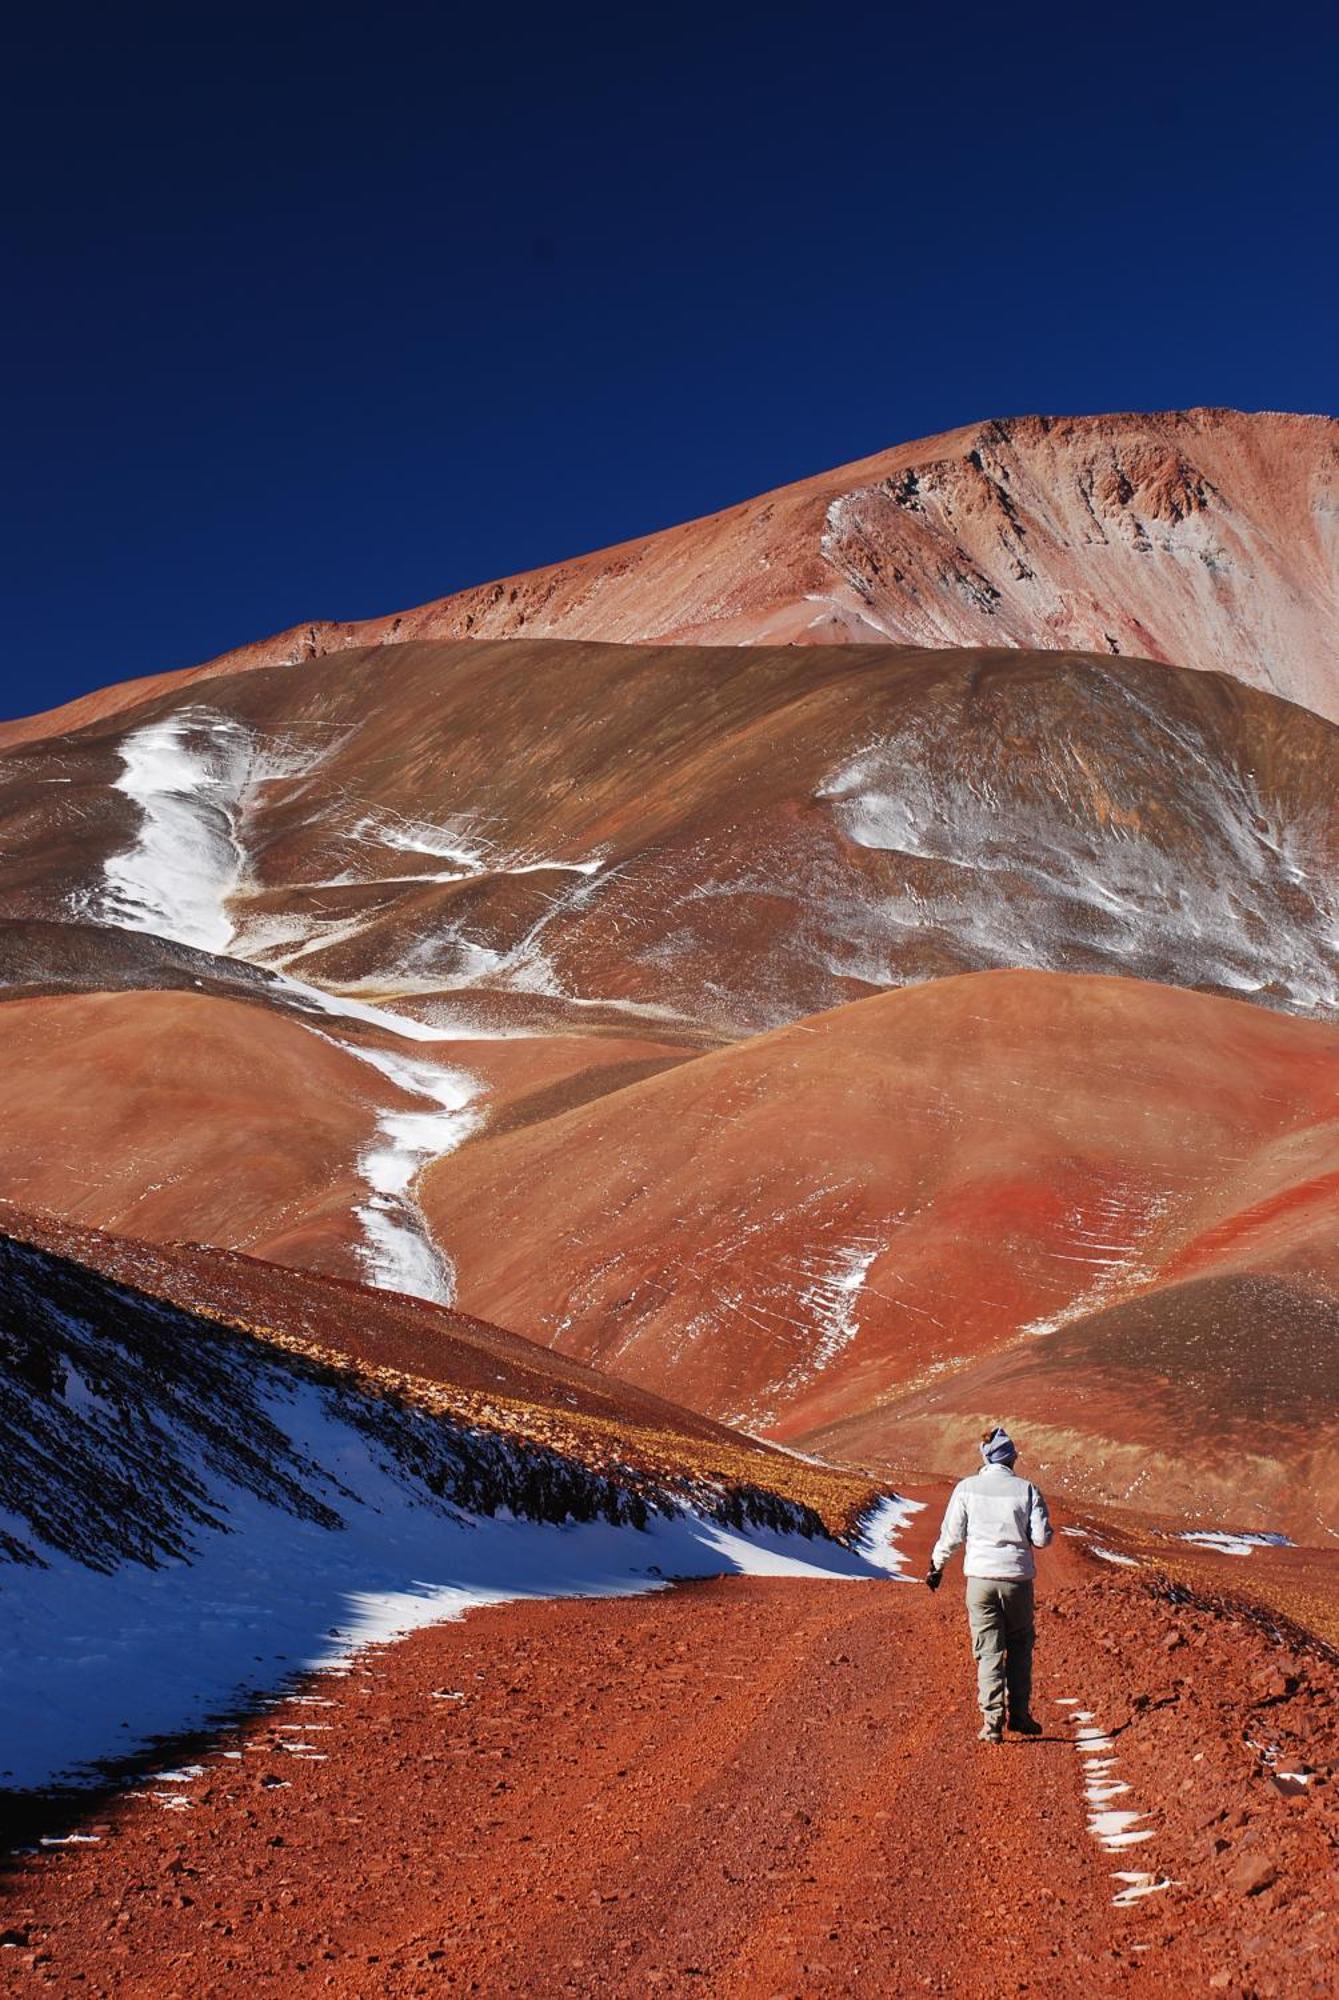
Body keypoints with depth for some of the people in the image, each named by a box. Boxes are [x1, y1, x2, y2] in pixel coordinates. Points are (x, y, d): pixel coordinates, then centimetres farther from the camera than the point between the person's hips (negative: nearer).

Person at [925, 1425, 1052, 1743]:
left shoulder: (967, 1488, -3)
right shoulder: (1026, 1489, -3)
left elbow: (951, 1535, -1)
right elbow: (1042, 1538, -5)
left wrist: (936, 1567, 15)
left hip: (981, 1577, 0)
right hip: (1018, 1578, 0)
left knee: (988, 1651, 5)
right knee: (1020, 1646, 17)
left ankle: (992, 1721, 0)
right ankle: (1019, 1714, 17)